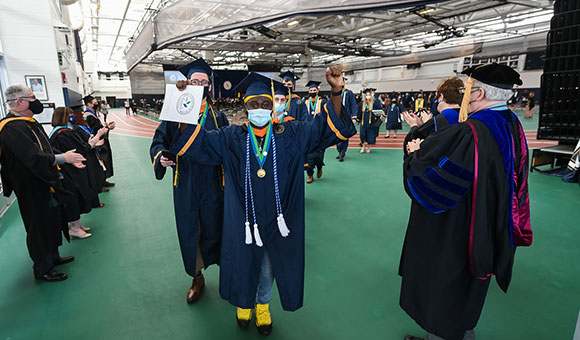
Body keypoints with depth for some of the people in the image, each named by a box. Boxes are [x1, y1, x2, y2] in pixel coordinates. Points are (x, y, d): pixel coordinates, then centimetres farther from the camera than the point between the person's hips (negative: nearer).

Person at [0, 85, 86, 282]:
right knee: (40, 227, 4)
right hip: (32, 189, -9)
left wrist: (68, 158, 5)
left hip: (45, 184, 10)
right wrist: (63, 158, -20)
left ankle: (53, 257, 39)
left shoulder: (29, 122, 7)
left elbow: (44, 151, 14)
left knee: (52, 222, 21)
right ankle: (43, 270, 21)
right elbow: (34, 158, -30)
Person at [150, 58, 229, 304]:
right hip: (185, 185, 1)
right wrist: (161, 156, -19)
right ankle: (197, 277, 33)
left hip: (212, 185, -1)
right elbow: (159, 141, 0)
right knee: (190, 232, 11)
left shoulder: (218, 117, 4)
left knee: (214, 230, 7)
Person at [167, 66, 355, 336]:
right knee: (243, 263, 18)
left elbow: (330, 127, -7)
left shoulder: (290, 134, -3)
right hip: (243, 220, 0)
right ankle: (244, 302, 50)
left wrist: (336, 92, -22)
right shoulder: (232, 137, -2)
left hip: (277, 220, 1)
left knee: (269, 266, 19)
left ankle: (263, 304, 49)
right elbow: (194, 141, -5)